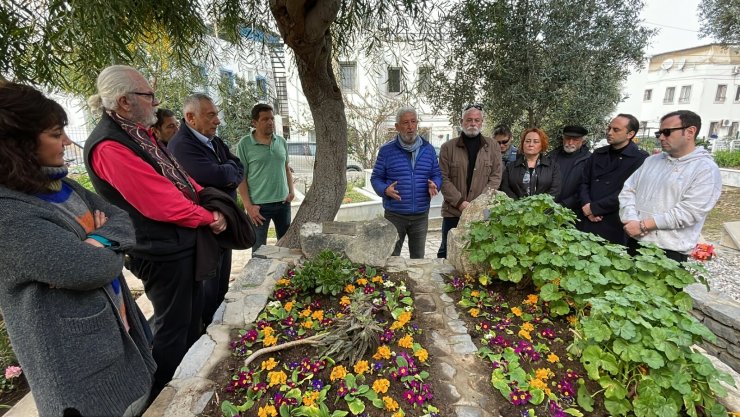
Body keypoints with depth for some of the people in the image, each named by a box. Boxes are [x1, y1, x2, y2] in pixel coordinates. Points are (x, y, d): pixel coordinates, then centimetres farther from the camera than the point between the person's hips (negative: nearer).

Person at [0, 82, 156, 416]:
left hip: (120, 326, 8)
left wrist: (98, 241, -18)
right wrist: (104, 249, -6)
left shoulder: (61, 185, 5)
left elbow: (121, 218, 2)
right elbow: (92, 269, -28)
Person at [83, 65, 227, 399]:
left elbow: (179, 177, 10)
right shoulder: (109, 146, -22)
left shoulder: (139, 133, 8)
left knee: (193, 314, 26)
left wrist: (209, 206, -4)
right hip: (162, 252, -10)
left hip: (182, 243, 10)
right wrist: (208, 217, -12)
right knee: (173, 327, 9)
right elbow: (162, 203, -26)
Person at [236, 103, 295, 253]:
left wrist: (292, 190, 3)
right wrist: (248, 206, -13)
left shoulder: (282, 142, 5)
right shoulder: (244, 144, -8)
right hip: (259, 205, -4)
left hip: (283, 202, 4)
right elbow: (241, 177, -8)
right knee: (259, 248, 8)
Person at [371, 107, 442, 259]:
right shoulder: (386, 150, -3)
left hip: (421, 216, 3)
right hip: (394, 215, -3)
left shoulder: (428, 149, 7)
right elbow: (376, 178, 0)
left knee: (418, 258, 17)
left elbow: (437, 175, 12)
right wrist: (385, 190, -20)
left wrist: (434, 185, -11)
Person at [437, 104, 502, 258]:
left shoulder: (492, 147, 8)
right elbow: (444, 179, -3)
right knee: (447, 251, 9)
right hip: (453, 211, -1)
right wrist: (460, 202, -13)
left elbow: (495, 177, 2)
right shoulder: (448, 147, 3)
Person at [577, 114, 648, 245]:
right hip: (586, 222, 4)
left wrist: (594, 208, -14)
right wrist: (586, 205, -7)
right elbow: (584, 182, 10)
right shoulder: (598, 154, 13)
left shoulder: (640, 159, -3)